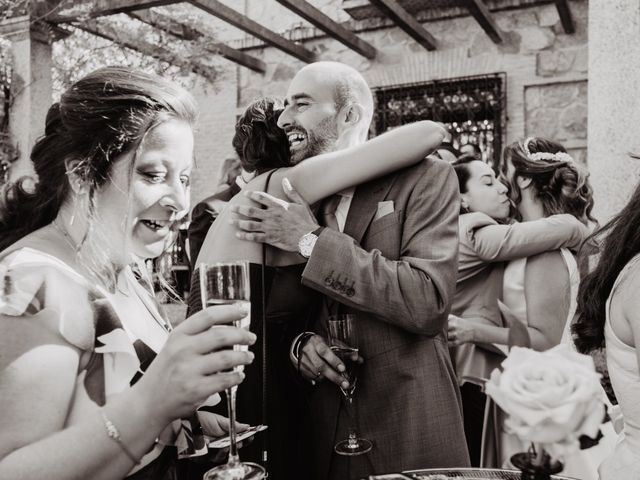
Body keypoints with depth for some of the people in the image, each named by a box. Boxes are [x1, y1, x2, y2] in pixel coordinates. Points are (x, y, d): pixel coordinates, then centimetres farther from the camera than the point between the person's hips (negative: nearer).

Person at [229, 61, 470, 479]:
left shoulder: (425, 178, -9)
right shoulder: (297, 196, 6)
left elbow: (428, 302, -22)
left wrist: (312, 242, -19)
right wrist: (301, 343, -9)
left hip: (409, 429, -4)